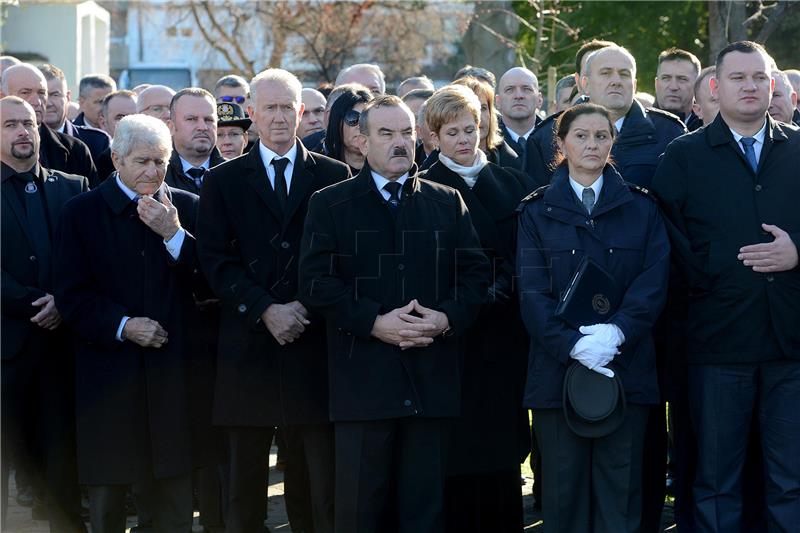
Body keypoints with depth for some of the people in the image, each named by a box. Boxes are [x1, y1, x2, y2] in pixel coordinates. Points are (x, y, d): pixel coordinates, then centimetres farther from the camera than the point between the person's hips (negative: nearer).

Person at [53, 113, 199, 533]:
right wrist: (122, 325, -14)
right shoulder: (82, 212, 2)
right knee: (106, 495, 6)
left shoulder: (187, 209, 8)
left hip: (171, 370, 1)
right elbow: (72, 297, -3)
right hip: (108, 369, -1)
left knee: (175, 495, 5)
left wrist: (174, 234, -13)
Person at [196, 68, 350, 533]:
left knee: (326, 478, -3)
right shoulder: (224, 180, 9)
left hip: (316, 343, 0)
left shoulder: (335, 177, 9)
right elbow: (215, 258, 1)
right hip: (249, 346, 1)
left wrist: (307, 307, -10)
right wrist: (265, 310, -11)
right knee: (245, 480, 5)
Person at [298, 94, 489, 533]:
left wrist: (448, 318, -9)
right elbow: (315, 282, -4)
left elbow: (475, 271, 10)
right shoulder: (330, 205, 6)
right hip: (363, 379, -2)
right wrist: (374, 322, -14)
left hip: (432, 379, 2)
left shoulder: (447, 202, 14)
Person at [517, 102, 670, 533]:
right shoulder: (537, 211, 8)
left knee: (620, 493, 0)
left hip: (625, 365, 0)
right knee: (564, 491, 1)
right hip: (558, 365, 0)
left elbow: (653, 282, -1)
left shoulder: (640, 207, 10)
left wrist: (615, 332, -17)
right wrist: (574, 345, -16)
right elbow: (532, 291, -1)